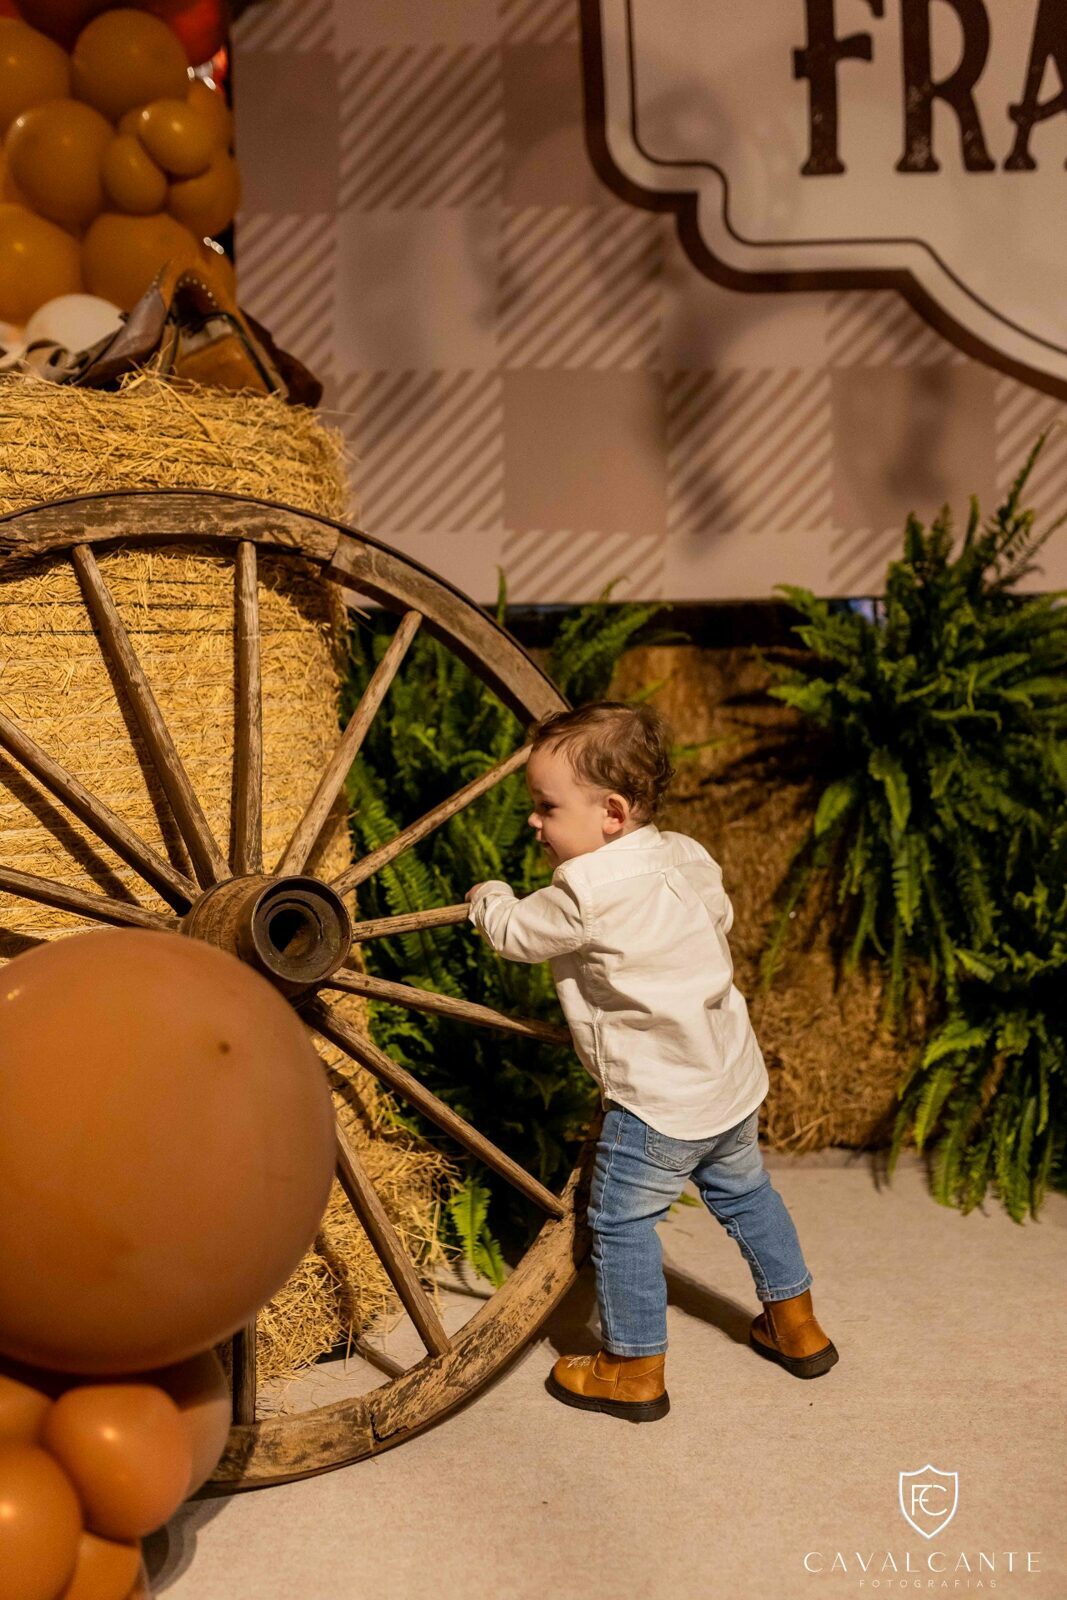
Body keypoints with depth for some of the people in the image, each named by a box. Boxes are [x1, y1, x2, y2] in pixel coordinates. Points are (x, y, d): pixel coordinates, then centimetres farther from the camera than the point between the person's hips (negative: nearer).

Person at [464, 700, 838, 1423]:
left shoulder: (586, 894, -23)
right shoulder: (687, 857, 0)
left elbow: (515, 932, -8)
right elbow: (721, 917, 16)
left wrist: (487, 895, 13)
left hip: (659, 1104, -8)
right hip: (735, 1078, 9)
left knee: (621, 1222, 8)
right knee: (745, 1195, 26)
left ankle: (634, 1369, 21)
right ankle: (796, 1325, 41)